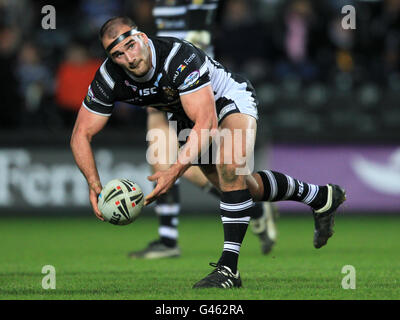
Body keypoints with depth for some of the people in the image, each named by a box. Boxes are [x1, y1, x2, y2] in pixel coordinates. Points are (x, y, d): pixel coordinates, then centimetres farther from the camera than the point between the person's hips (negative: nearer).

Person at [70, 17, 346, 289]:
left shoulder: (180, 58, -40)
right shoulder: (109, 77, -24)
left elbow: (207, 125, -42)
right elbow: (82, 134, -18)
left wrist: (174, 172, -49)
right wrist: (94, 183, -33)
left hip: (230, 100, -7)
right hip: (187, 115, 7)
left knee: (230, 167, -33)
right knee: (242, 186, 12)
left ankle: (229, 268, -29)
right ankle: (320, 197, 36)